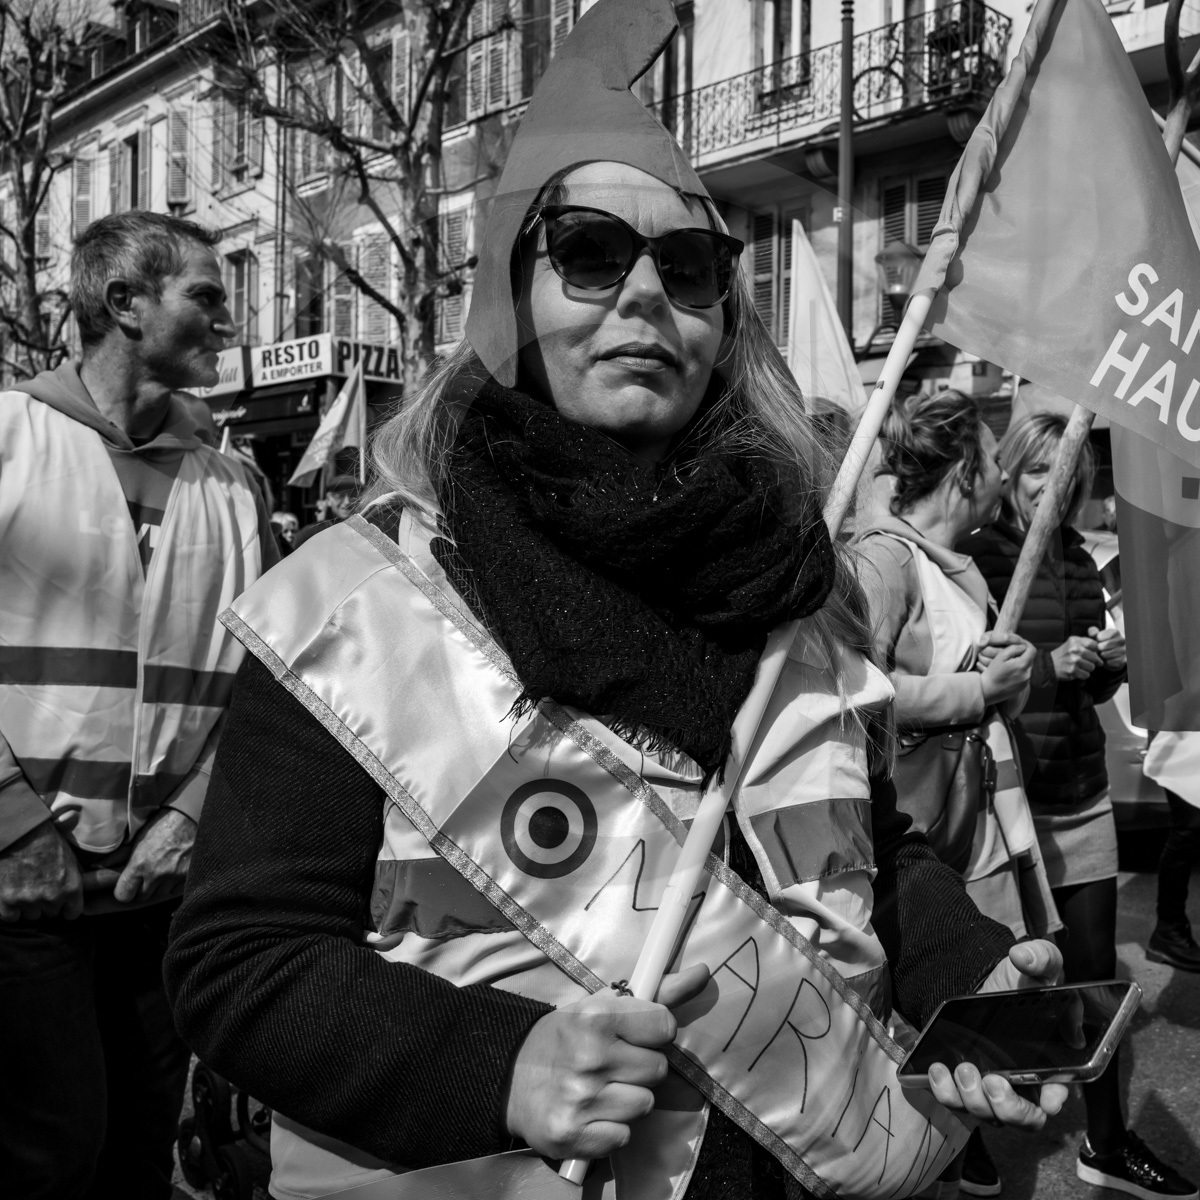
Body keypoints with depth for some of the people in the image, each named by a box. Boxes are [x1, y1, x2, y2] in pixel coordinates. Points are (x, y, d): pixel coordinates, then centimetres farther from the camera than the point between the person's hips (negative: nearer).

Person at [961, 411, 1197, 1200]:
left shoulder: (1080, 562, 10)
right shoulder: (976, 560, -10)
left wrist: (1109, 664, -1)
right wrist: (1046, 666, -23)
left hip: (1083, 793, 6)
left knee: (1095, 969, 12)